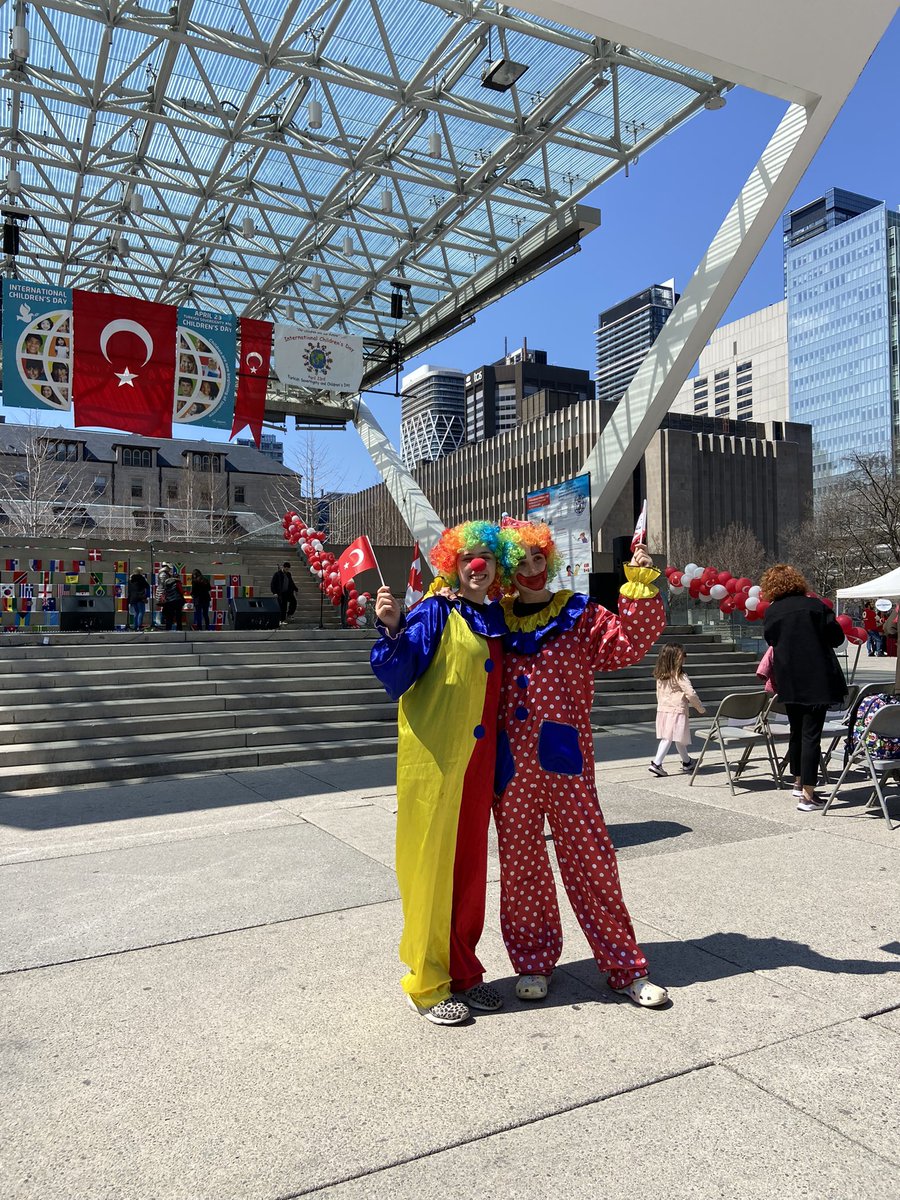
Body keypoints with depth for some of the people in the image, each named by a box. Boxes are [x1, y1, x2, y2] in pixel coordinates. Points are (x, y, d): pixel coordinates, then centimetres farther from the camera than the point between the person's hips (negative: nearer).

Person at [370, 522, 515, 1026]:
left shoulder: (497, 618, 11)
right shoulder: (436, 612, -8)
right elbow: (398, 677, -17)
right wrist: (394, 629, -32)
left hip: (479, 757, 6)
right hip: (435, 754, -6)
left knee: (471, 863, 13)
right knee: (433, 862, 2)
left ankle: (463, 971, 29)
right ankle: (427, 983, 17)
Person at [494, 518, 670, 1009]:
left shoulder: (580, 614, 5)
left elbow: (626, 643, -8)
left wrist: (641, 588, -18)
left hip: (566, 761, -2)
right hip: (510, 765, 2)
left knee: (590, 859, 3)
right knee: (520, 863, 10)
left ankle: (625, 968, 18)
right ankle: (533, 962, 28)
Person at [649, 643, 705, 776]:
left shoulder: (660, 676, 6)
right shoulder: (680, 676, -13)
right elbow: (691, 694, -14)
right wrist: (700, 708, 1)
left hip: (662, 709, 7)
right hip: (676, 711, -7)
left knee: (679, 738, 18)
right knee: (668, 738, -3)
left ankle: (687, 762, 32)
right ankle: (656, 763, -10)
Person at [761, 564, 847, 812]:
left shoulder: (770, 613, -1)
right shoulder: (814, 605, -8)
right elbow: (837, 637, -3)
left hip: (788, 682, 4)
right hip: (816, 679, -3)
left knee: (796, 732, 19)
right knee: (811, 735, -3)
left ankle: (799, 783, 33)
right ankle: (808, 796, -3)